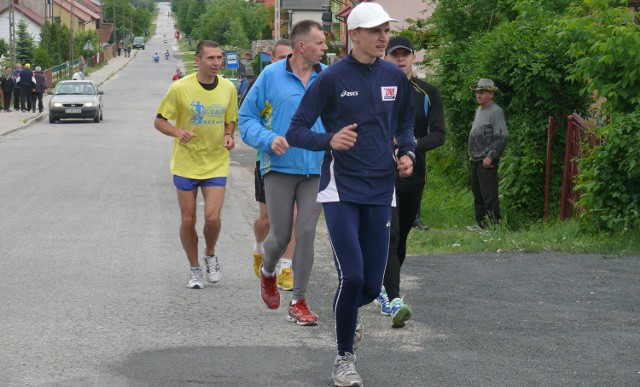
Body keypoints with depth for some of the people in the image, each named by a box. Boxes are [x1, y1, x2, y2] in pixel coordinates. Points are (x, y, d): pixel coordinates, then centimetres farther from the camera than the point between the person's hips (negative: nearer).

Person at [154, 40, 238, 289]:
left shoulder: (228, 88, -1)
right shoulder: (180, 88, -12)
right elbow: (159, 121, -4)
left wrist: (229, 136, -8)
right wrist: (177, 132, -24)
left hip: (216, 165, 1)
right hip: (185, 164, -1)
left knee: (213, 217, -11)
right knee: (188, 220, 4)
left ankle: (210, 255, 19)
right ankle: (195, 269, 24)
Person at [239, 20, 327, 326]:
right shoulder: (271, 76, -3)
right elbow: (246, 118, 2)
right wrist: (269, 139, -15)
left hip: (316, 170, 2)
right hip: (280, 167, -2)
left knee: (306, 233, -3)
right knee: (281, 235, 0)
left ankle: (299, 302, 6)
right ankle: (267, 272, 36)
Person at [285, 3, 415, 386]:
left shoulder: (396, 77, 6)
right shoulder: (331, 78, -8)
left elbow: (405, 123, 22)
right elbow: (296, 131, -8)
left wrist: (407, 152, 2)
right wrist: (329, 140, -26)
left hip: (381, 192, 4)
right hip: (340, 191, -4)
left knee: (371, 285, 4)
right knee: (352, 276, -14)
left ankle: (347, 314, 40)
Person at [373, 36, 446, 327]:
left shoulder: (428, 94, 6)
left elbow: (438, 134, -3)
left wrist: (414, 144, -22)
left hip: (414, 175, 3)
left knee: (401, 237, 14)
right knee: (389, 235, -17)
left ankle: (382, 289, 34)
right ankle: (393, 300, -25)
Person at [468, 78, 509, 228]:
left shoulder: (495, 111, -12)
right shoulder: (479, 110, 16)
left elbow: (503, 137, -19)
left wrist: (490, 157, -20)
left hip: (487, 162, -9)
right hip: (475, 160, 9)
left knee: (489, 197, -9)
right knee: (477, 195, 14)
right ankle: (480, 225, 21)